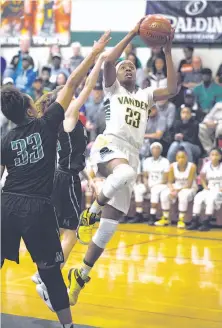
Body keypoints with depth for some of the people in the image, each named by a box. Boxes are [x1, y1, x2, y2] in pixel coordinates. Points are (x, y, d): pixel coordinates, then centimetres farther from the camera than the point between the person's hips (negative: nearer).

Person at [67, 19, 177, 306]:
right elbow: (108, 61, -4)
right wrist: (132, 34, 0)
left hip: (132, 155, 5)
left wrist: (167, 51, 12)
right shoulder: (112, 88, 17)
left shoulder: (145, 95, 29)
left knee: (109, 227, -1)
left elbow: (172, 89, 12)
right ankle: (90, 214, -20)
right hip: (109, 145, -5)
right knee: (124, 172, -43)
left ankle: (80, 276, 10)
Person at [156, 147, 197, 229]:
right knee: (164, 194, -24)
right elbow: (170, 182, -1)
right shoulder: (173, 166, -7)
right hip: (176, 187, 4)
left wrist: (178, 191, -26)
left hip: (189, 188, -4)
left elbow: (189, 184, -17)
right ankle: (165, 219, -11)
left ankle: (181, 220, -27)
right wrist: (172, 190, -22)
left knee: (183, 195, -38)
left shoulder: (192, 166, -18)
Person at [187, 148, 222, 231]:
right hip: (209, 189, 5)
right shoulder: (207, 165, 6)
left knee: (210, 198, -34)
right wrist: (205, 186, 2)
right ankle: (195, 221, -23)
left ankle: (206, 223, -31)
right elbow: (202, 177, 19)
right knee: (198, 197, -23)